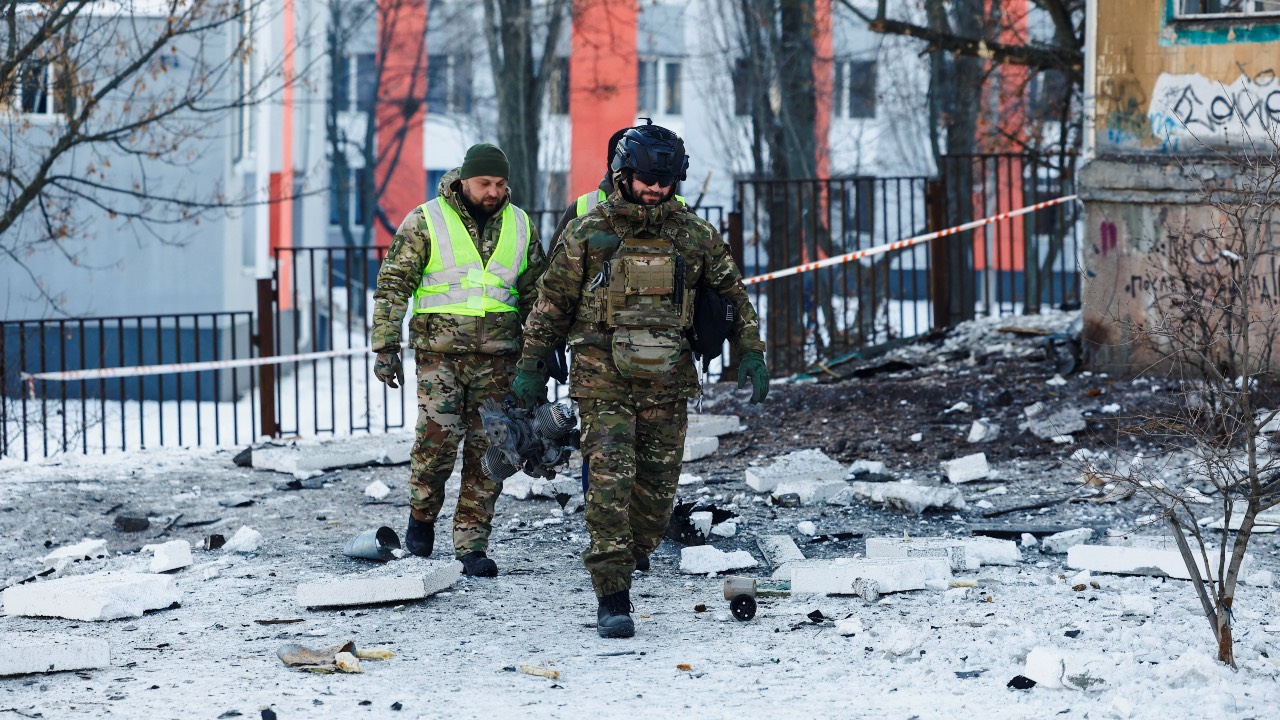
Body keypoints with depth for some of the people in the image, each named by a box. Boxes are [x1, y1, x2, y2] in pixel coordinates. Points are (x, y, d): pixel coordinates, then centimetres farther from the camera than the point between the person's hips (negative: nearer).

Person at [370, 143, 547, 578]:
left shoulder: (520, 227, 9)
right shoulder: (425, 223, -2)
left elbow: (535, 293, 19)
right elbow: (392, 287, -1)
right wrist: (386, 348, -6)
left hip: (497, 357, 3)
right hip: (440, 351, -3)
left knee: (486, 451, 1)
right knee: (437, 438, -15)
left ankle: (472, 544, 8)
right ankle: (422, 514, 12)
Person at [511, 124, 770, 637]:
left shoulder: (695, 235, 5)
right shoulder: (588, 233, 0)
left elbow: (733, 294, 14)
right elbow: (552, 301, 7)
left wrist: (751, 353, 5)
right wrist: (531, 366, 7)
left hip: (667, 381, 3)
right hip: (604, 378, -3)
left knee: (657, 490, 5)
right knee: (609, 483, -13)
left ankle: (631, 557, 29)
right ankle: (612, 600, -13)